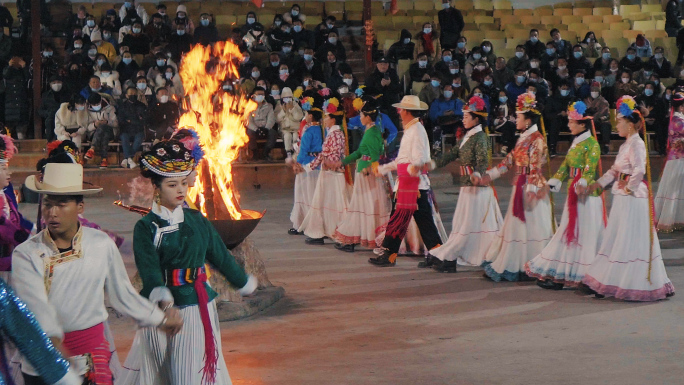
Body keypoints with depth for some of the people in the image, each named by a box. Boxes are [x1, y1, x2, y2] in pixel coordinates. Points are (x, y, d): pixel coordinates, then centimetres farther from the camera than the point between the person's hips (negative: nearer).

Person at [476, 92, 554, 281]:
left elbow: (535, 167, -18)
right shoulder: (522, 139, 16)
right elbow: (509, 162, 17)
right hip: (519, 188, 9)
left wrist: (531, 191, -25)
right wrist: (487, 176, 13)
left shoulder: (537, 139, -11)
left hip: (531, 189, -9)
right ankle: (511, 266, 15)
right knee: (517, 227, 10)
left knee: (531, 226, -4)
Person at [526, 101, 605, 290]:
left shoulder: (592, 144, -10)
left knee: (584, 234, -4)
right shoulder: (575, 143, 16)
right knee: (570, 233, 10)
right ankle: (561, 274, 14)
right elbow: (564, 168, 18)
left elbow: (589, 170, -21)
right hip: (573, 195, 9)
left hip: (587, 195, -9)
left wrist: (581, 184, -37)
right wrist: (549, 185, 11)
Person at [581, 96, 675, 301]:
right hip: (622, 198, 10)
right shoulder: (626, 144, 14)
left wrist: (629, 188, -15)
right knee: (616, 240, 13)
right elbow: (614, 171, 19)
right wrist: (594, 186, 15)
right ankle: (608, 283, 20)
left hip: (633, 199, -10)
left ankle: (637, 285, 3)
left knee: (631, 242, -4)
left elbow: (639, 171, -28)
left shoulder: (637, 144, -15)